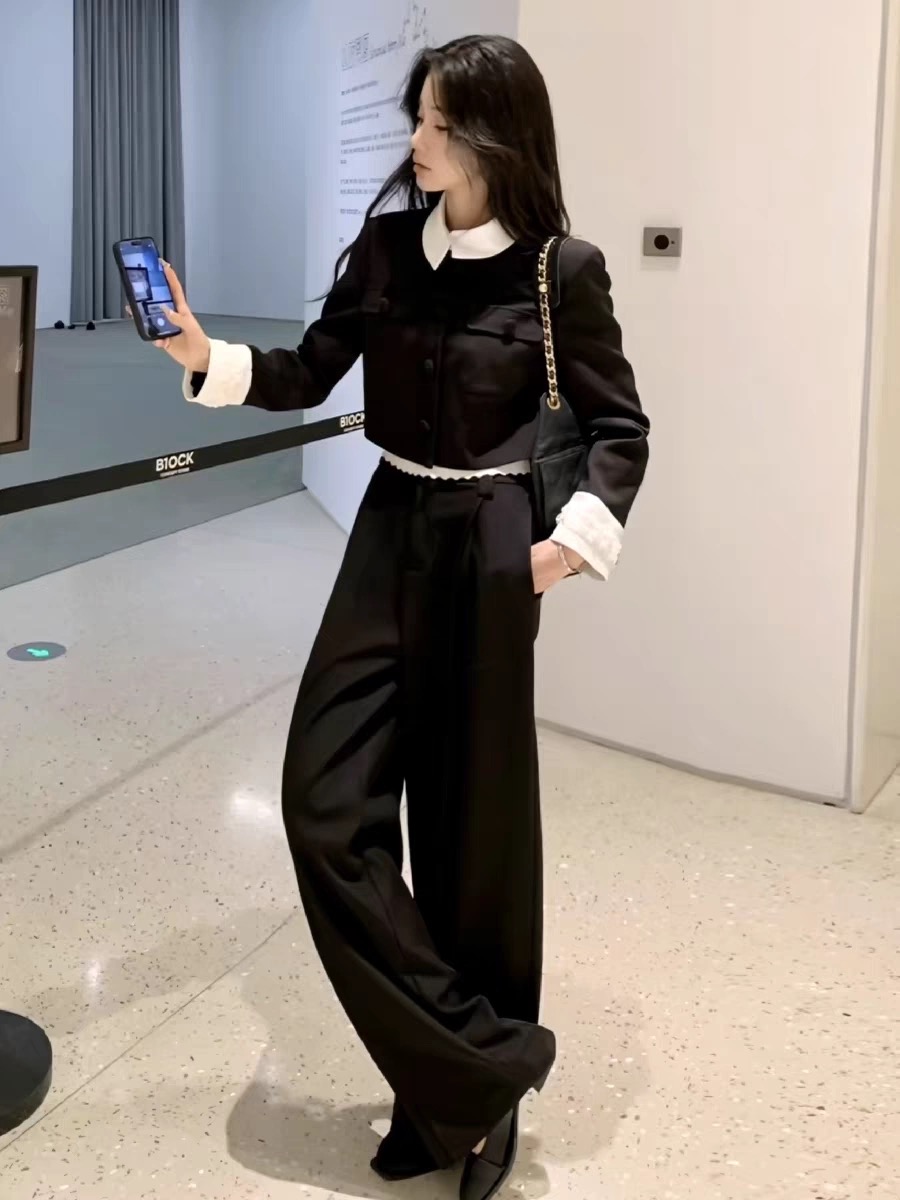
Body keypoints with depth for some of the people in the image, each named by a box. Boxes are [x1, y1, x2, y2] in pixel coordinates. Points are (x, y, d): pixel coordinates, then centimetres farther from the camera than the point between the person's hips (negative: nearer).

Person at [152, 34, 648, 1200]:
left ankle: (458, 1085, 24)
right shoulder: (386, 244, 3)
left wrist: (581, 532, -15)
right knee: (326, 798, -3)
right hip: (389, 534, 5)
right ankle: (472, 1066, 9)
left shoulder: (561, 271, -9)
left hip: (488, 551, -5)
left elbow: (620, 426, -1)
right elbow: (310, 373, 8)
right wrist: (208, 357, -8)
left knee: (471, 818, 5)